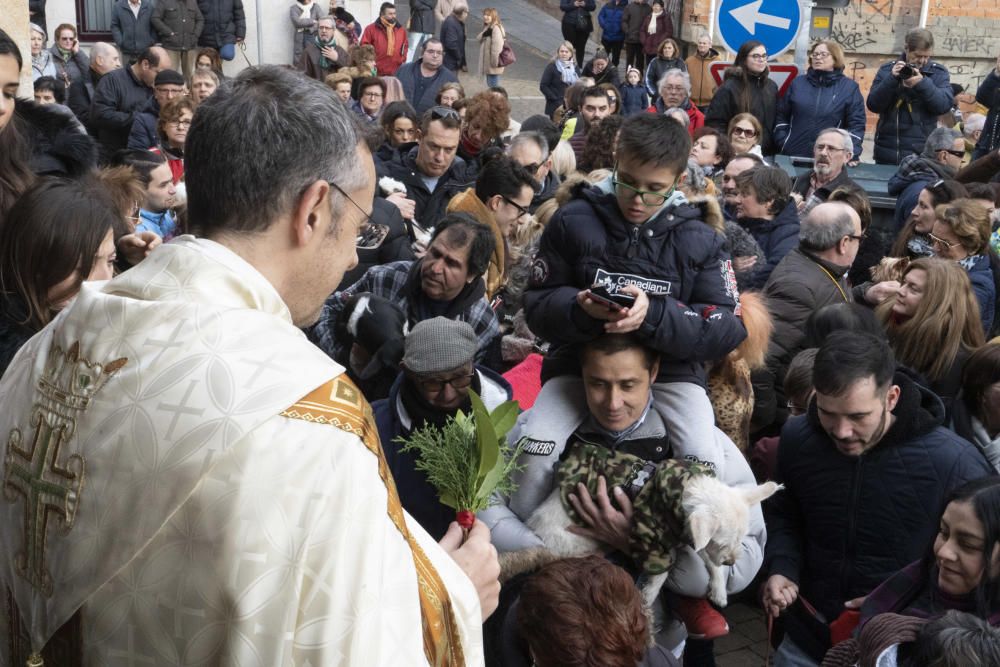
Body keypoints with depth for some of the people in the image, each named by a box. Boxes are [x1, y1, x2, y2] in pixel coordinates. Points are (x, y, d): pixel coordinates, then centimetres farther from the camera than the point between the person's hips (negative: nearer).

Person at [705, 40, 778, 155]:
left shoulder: (771, 87, 10)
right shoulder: (729, 87, -8)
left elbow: (776, 121, 17)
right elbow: (715, 122, -11)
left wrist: (775, 149, 8)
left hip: (767, 153, 5)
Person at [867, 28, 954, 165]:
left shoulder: (938, 72, 5)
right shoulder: (887, 70, 7)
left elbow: (945, 104, -9)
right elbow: (873, 105, -3)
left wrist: (923, 83, -21)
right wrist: (892, 79, -15)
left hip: (921, 153, -2)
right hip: (887, 152, 2)